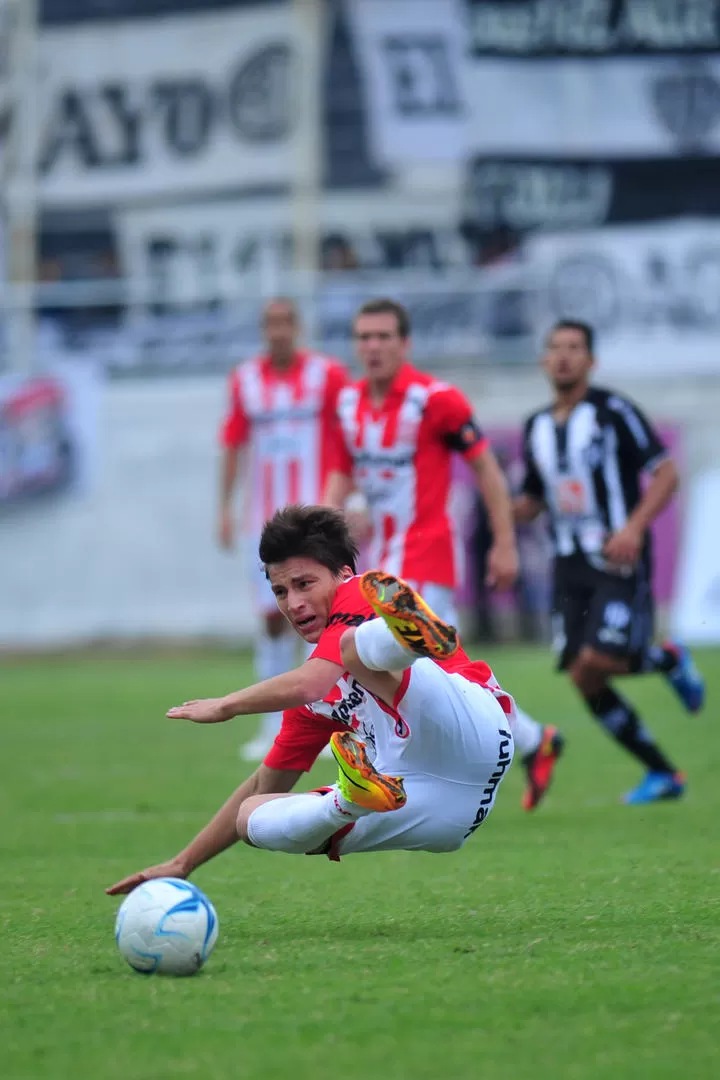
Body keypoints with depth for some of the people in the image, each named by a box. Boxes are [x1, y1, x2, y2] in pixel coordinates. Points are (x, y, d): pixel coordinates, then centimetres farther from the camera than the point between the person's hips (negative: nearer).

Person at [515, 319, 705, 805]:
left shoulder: (614, 411, -6)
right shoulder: (537, 427, 13)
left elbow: (666, 473, -8)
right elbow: (532, 501, 22)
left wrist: (635, 528, -22)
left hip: (618, 561, -6)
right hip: (570, 565, 6)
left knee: (598, 661, -22)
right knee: (583, 679, -3)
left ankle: (668, 659, 12)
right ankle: (663, 774, 10)